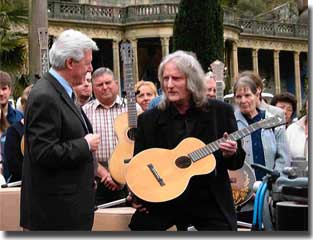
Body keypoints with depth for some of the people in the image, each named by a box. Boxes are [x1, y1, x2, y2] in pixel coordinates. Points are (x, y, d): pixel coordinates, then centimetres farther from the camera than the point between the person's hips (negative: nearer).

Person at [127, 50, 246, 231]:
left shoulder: (221, 112, 1)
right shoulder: (149, 120, 2)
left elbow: (238, 161, 7)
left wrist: (230, 155, -15)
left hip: (211, 202, 0)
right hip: (163, 201, 0)